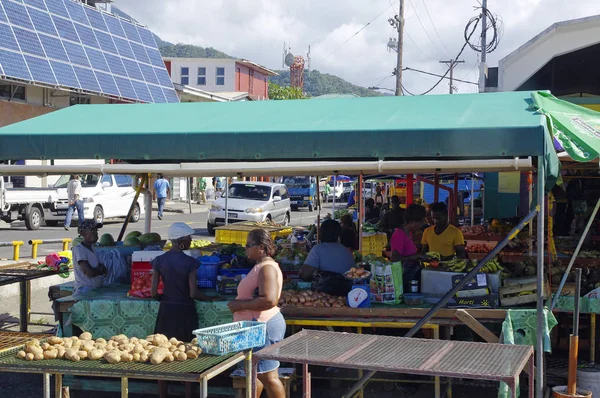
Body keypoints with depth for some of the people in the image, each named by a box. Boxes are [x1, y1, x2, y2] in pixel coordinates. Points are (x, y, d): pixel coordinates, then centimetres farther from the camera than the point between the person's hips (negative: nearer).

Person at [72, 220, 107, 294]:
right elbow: (90, 272, -19)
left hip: (97, 289, 8)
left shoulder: (92, 247, 16)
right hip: (84, 291, -8)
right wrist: (101, 270, 0)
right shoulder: (78, 249, -11)